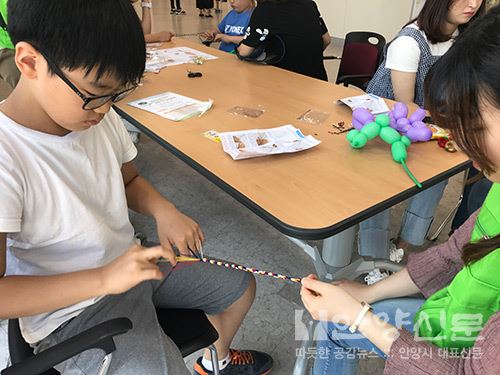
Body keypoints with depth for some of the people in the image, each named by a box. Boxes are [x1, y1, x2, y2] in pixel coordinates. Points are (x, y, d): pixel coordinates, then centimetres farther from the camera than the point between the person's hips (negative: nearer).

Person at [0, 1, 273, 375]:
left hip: (130, 262, 7)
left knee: (241, 287, 16)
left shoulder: (100, 117, -9)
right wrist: (104, 279, -34)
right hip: (72, 310, -6)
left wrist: (163, 209, -13)